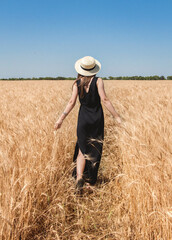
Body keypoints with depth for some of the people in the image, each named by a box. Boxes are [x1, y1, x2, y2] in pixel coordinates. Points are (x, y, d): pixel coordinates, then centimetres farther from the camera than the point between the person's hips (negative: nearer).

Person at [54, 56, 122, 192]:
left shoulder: (77, 83, 0)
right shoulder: (98, 81, -7)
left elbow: (72, 102, -8)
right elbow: (104, 100, -15)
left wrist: (62, 118, -5)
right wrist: (117, 116, -12)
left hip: (83, 118, 1)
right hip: (97, 119, -1)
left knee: (82, 150, 9)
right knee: (94, 150, 12)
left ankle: (79, 176, -12)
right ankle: (90, 181, 20)